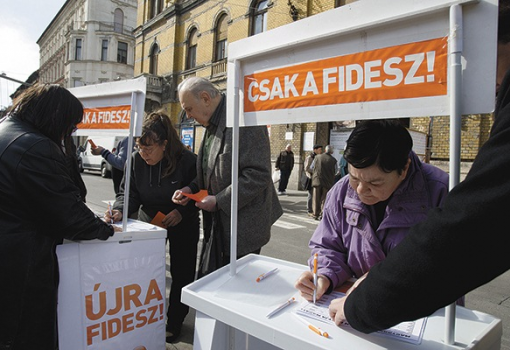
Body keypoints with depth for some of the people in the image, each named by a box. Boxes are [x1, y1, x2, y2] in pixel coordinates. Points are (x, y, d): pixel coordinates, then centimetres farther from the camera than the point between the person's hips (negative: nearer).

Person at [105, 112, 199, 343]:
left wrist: (182, 211, -27)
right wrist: (119, 210, -27)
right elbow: (129, 193, -7)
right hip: (149, 221, 3)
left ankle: (174, 322, 28)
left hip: (182, 226, -3)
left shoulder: (187, 161, -24)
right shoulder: (136, 160, -13)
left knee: (181, 274, 8)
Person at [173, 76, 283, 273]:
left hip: (242, 229, -9)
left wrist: (219, 201, -20)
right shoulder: (212, 125, 12)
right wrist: (192, 189, 4)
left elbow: (258, 175, -24)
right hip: (217, 227, 9)